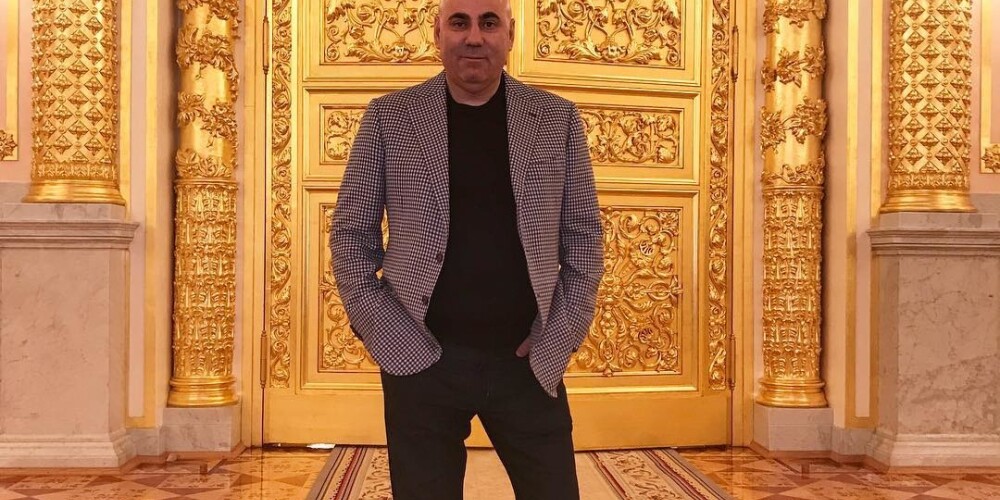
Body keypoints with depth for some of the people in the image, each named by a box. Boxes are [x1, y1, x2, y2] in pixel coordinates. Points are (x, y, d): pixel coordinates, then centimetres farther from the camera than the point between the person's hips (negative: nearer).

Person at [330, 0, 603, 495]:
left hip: (528, 360, 1)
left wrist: (562, 334, -3)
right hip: (421, 359, 0)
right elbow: (351, 232, 4)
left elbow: (583, 234, 6)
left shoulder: (557, 119, 4)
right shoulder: (388, 117, 2)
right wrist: (382, 332, -5)